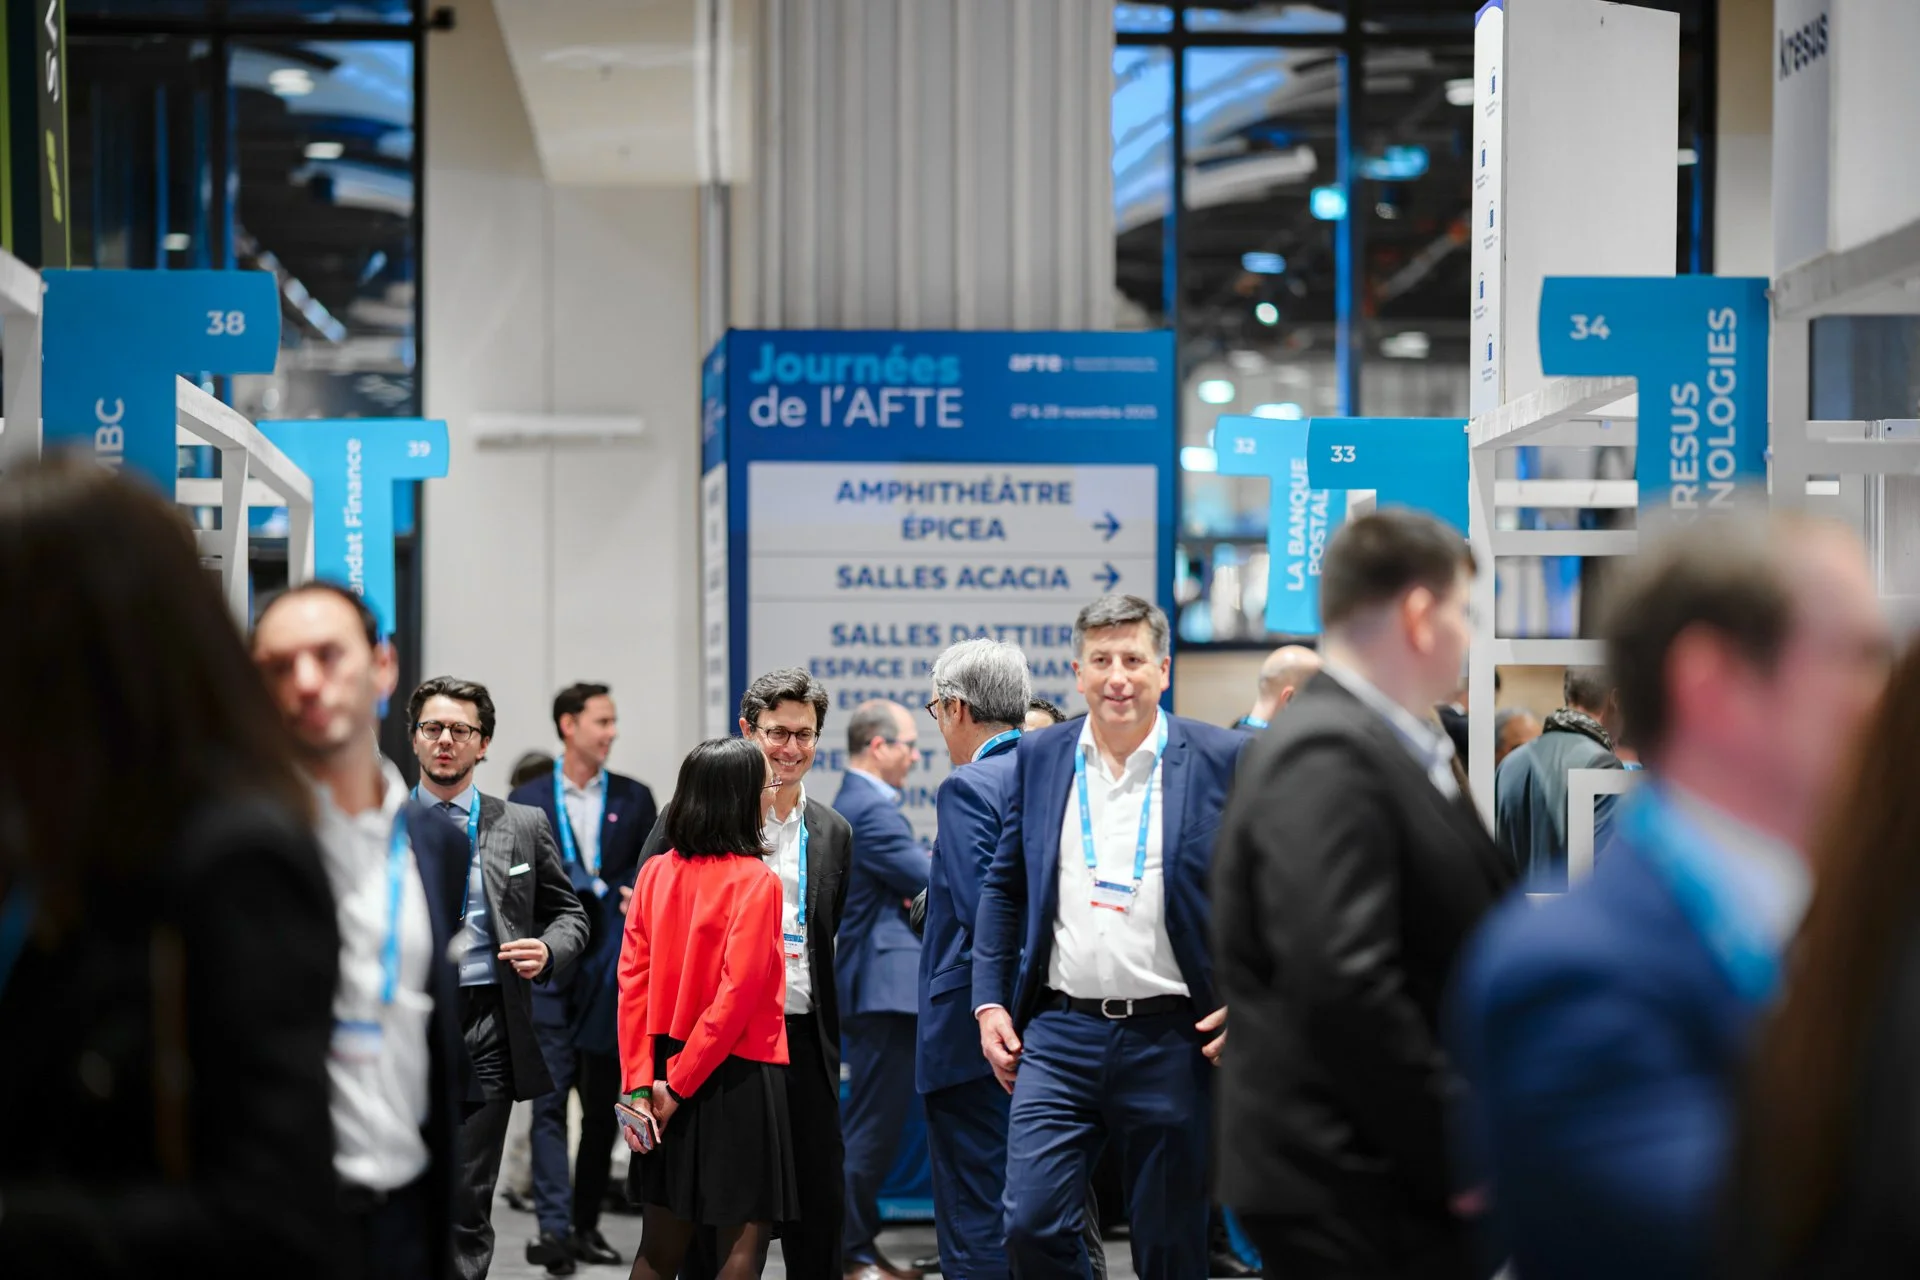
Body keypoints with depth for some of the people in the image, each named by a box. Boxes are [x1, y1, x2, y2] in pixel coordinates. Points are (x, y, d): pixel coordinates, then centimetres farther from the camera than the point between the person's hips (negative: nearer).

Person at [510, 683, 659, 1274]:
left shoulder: (634, 799, 9)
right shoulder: (527, 801, 4)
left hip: (612, 975, 2)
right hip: (550, 975, -2)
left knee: (603, 1104, 7)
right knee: (550, 1102, -7)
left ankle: (587, 1225, 16)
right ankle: (554, 1227, -11)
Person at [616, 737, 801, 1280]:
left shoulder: (655, 873, 2)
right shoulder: (756, 881, -12)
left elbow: (632, 980, -1)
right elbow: (738, 993, -18)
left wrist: (641, 1084, -1)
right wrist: (680, 1084, -12)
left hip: (668, 1071, 6)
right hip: (739, 1076, -6)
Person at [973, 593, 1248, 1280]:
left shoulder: (1226, 759, -2)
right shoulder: (1040, 756, 8)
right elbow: (1004, 888, 14)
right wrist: (989, 1004, 8)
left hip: (1171, 1041, -2)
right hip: (1059, 1033, 2)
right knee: (1032, 1224, -8)